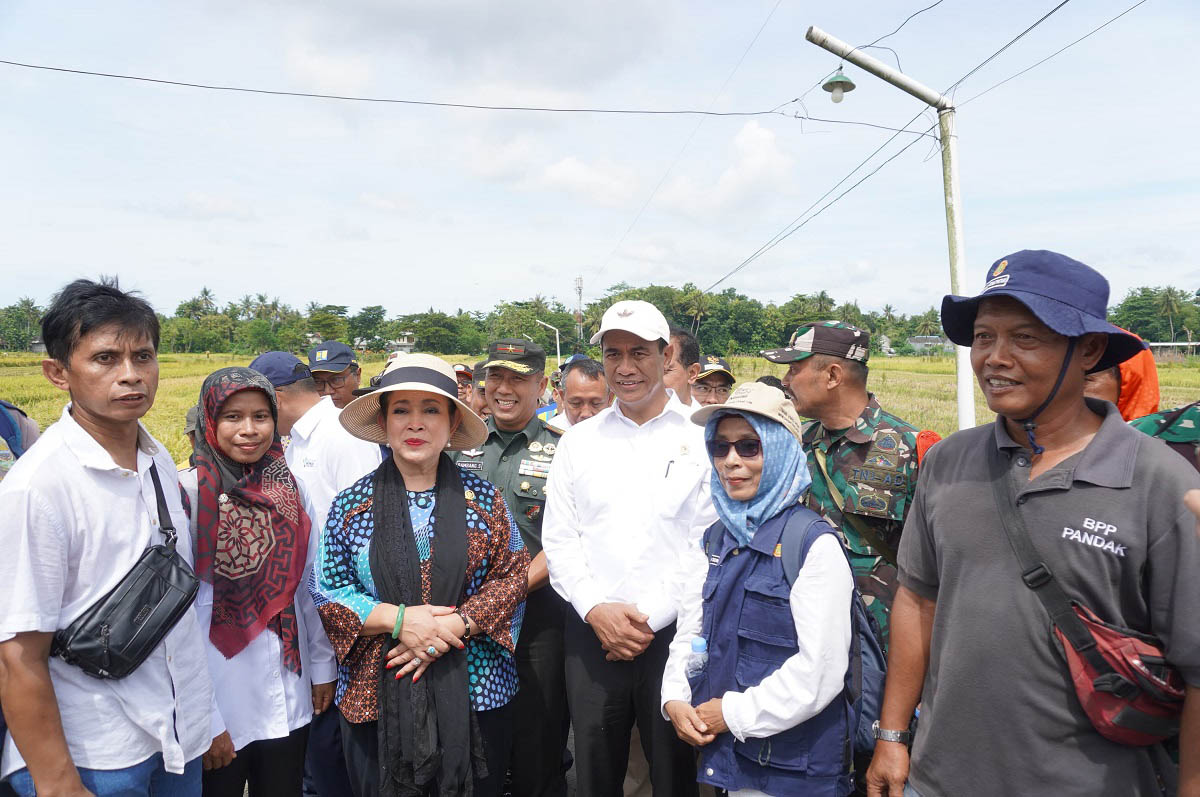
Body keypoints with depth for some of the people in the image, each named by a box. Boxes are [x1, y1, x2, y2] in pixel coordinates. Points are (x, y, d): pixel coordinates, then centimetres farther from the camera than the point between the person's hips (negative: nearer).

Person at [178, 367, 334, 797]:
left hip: (288, 683, 4)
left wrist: (323, 665, 10)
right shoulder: (191, 491, -11)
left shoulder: (290, 487, 2)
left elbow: (309, 585, 7)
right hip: (221, 682, -4)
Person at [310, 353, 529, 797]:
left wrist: (454, 625, -16)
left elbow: (512, 577, -1)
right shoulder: (352, 504, 1)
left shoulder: (483, 498, 1)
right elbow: (325, 590, 0)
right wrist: (398, 619, -15)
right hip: (377, 695, 0)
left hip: (476, 695, 0)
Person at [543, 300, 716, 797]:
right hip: (591, 633, 3)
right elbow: (558, 541, 5)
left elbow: (708, 545, -7)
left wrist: (651, 617, -11)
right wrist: (596, 609, -8)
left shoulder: (700, 439, -2)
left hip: (673, 634, -2)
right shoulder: (579, 441, 7)